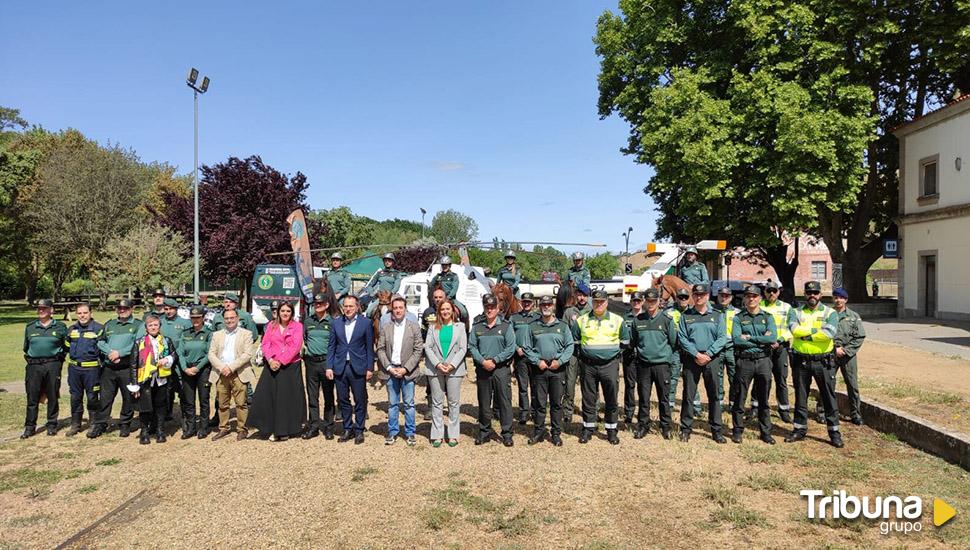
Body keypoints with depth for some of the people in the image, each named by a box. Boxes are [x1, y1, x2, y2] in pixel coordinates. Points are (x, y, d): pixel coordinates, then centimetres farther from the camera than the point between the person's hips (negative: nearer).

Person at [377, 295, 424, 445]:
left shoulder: (414, 327, 0)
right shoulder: (385, 328, 5)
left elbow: (418, 350, -4)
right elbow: (380, 349, 4)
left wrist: (405, 368, -11)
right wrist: (389, 368, -8)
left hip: (407, 371, -2)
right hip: (390, 370, 2)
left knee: (409, 404, 4)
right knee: (392, 404, 10)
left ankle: (410, 433, 13)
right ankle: (392, 432, 20)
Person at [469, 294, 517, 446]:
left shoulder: (506, 326, 3)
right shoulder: (477, 327, 10)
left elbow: (511, 348, -4)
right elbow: (472, 346, 4)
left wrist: (494, 360, -12)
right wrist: (482, 361, -11)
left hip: (501, 369, -2)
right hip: (482, 369, 2)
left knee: (504, 402, -2)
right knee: (483, 403, 9)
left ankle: (507, 433, 6)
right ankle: (484, 432, 21)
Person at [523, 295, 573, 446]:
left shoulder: (562, 326, 8)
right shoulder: (532, 326, 7)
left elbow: (569, 346, 5)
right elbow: (527, 348, 6)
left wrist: (560, 361, -7)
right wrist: (537, 361, -7)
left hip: (558, 368, 0)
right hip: (539, 368, 0)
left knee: (557, 403, 5)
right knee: (539, 402, 3)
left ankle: (556, 433, 14)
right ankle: (538, 431, 14)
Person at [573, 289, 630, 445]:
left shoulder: (617, 320, 4)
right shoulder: (582, 320, 4)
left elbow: (625, 341, 15)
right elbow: (574, 340, 16)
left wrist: (613, 350, 10)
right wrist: (582, 353, 9)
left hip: (610, 365, 0)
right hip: (588, 366, 1)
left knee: (611, 400, 5)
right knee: (588, 399, 7)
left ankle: (611, 430, 17)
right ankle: (588, 429, 19)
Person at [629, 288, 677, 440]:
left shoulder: (667, 320, -1)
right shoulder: (637, 320, 5)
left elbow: (674, 342, 2)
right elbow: (632, 342, 16)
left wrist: (671, 359, 1)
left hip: (662, 365, -2)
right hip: (643, 365, 2)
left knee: (663, 398, 5)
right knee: (643, 397, 7)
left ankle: (665, 426, 18)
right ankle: (643, 425, 18)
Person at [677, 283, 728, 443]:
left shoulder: (717, 315, 8)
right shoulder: (685, 316, 7)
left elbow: (722, 338, -1)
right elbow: (682, 338, 0)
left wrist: (708, 354, -12)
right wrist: (696, 354, -12)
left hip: (712, 359, 0)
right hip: (691, 358, 0)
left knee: (714, 395, 4)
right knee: (688, 395, 2)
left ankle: (716, 430, 13)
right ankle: (685, 429, 11)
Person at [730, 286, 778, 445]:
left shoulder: (768, 317, 7)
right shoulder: (738, 318, 4)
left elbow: (773, 338, -10)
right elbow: (736, 339, -12)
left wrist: (749, 338, -12)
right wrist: (762, 340, -11)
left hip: (763, 361, 1)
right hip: (744, 361, -1)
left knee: (763, 400, 10)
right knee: (739, 398, 4)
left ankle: (765, 432, 21)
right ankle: (737, 430, 15)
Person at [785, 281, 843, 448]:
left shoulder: (830, 313, 0)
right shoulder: (796, 312, 5)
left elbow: (829, 333, -18)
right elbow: (794, 329, -15)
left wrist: (806, 335, -16)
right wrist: (816, 330, -16)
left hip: (823, 361, -2)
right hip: (801, 361, 2)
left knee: (829, 398, 3)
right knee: (801, 397, 11)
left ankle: (834, 433, 13)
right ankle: (799, 430, 22)